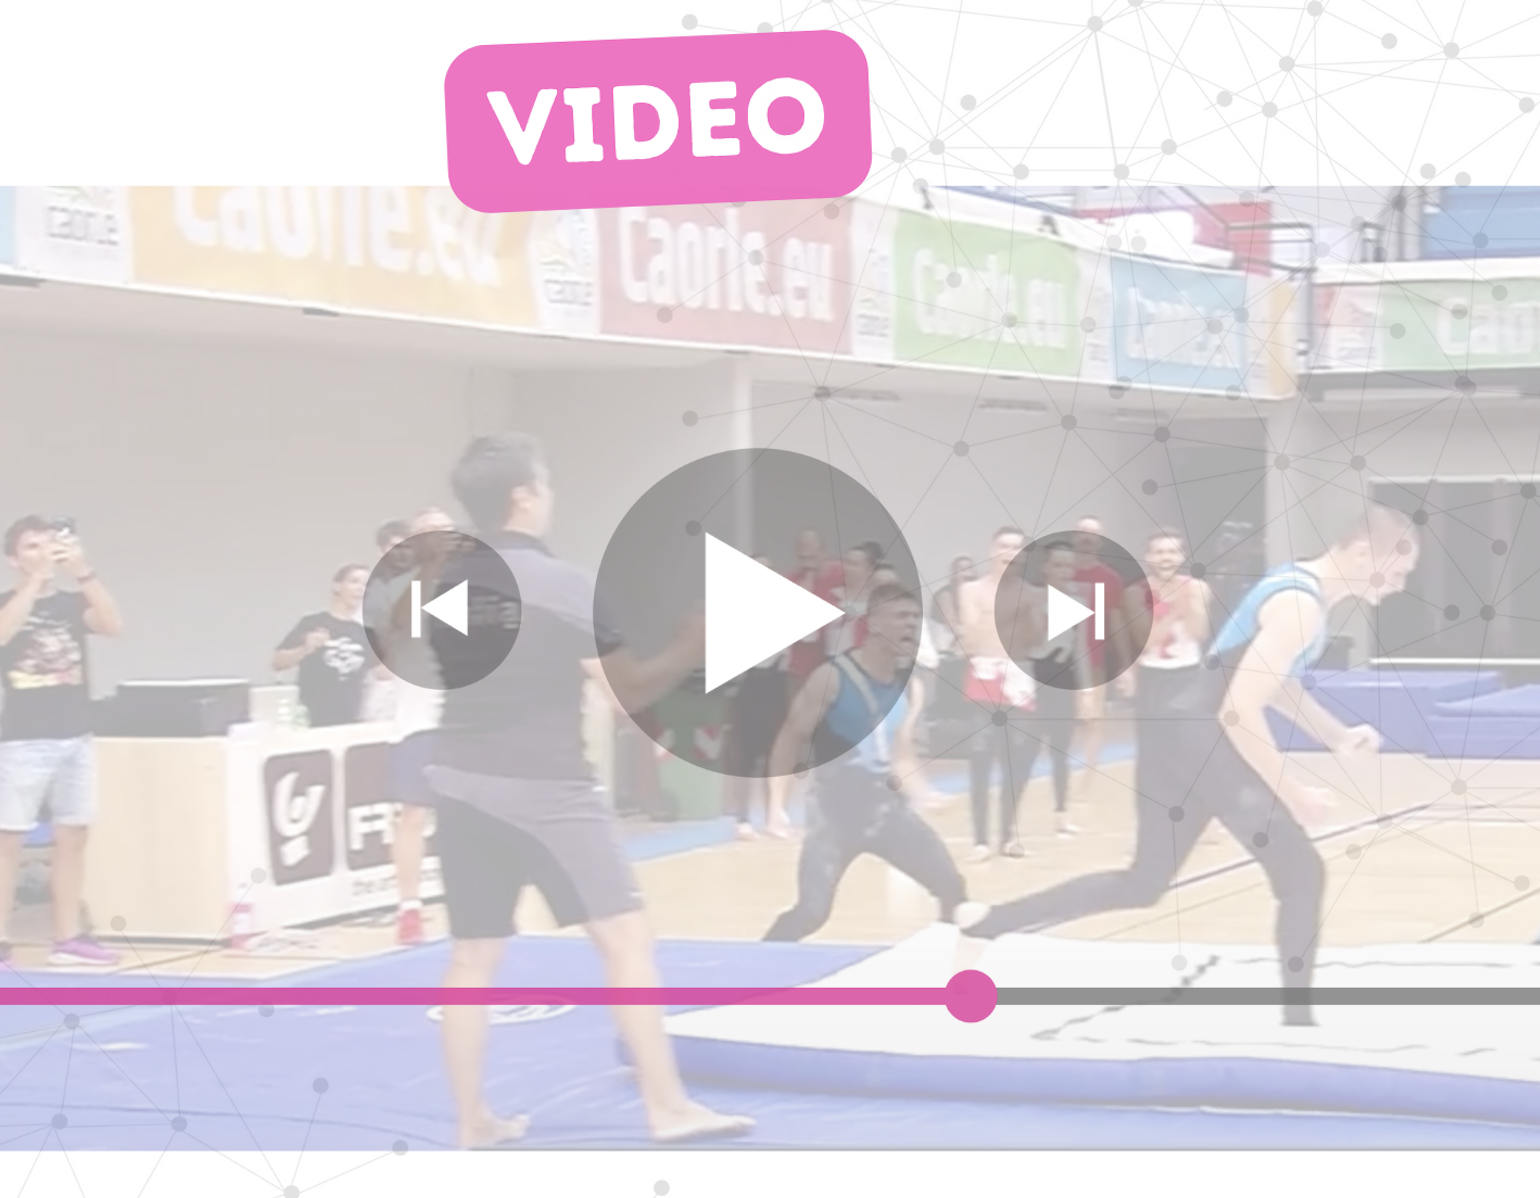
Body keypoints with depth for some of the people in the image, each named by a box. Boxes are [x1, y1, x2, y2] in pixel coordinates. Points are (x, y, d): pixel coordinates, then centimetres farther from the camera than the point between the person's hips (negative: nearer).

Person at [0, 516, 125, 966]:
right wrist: (36, 577, -25)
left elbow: (114, 625, -11)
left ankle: (68, 938, 11)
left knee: (72, 838, 5)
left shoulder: (73, 603, 8)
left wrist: (83, 571, -21)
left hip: (75, 737, 4)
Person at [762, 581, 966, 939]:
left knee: (953, 888, 5)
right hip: (837, 807, -7)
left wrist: (918, 793, 7)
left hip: (885, 803, 7)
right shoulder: (832, 677, -13)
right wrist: (777, 805, -15)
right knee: (812, 911, -17)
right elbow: (789, 740, -10)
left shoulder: (906, 684, 7)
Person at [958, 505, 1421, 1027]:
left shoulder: (1297, 584, 13)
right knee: (1302, 875, -5)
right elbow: (1239, 711, -24)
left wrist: (1334, 736, 23)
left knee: (1141, 885, 17)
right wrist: (1293, 794, -19)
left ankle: (987, 924, 19)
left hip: (1186, 737, 10)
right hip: (1206, 741, -10)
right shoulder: (1300, 605, -18)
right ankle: (1297, 1024, 3)